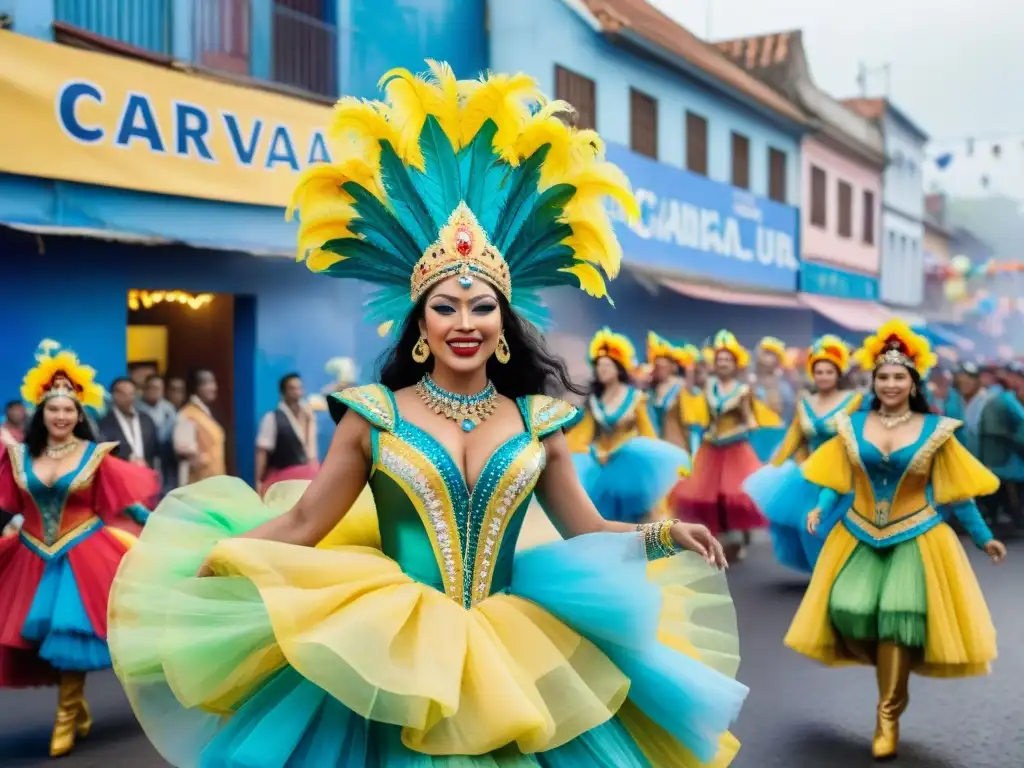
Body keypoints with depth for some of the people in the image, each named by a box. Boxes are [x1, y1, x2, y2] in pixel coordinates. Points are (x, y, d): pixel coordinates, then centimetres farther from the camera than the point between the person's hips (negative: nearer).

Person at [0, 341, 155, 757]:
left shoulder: (95, 455, -5)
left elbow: (123, 500, -3)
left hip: (82, 556, -3)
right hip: (34, 558, 4)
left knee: (70, 632, -6)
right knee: (42, 634, 5)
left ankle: (67, 717, 9)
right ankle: (77, 709, 24)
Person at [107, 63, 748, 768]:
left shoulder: (537, 421, 3)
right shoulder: (374, 416, -2)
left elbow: (587, 531, 6)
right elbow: (302, 523, -1)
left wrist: (661, 534, -10)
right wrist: (204, 563, -8)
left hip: (515, 668, 2)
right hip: (392, 663, -1)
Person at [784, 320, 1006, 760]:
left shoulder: (935, 430, -2)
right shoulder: (852, 426, 3)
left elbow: (954, 492, 4)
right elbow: (836, 481, 6)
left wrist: (982, 536, 5)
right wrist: (819, 509, -11)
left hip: (916, 537, -2)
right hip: (860, 536, 2)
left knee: (900, 612, -15)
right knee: (847, 608, -14)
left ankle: (889, 715, -1)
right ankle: (894, 670, 16)